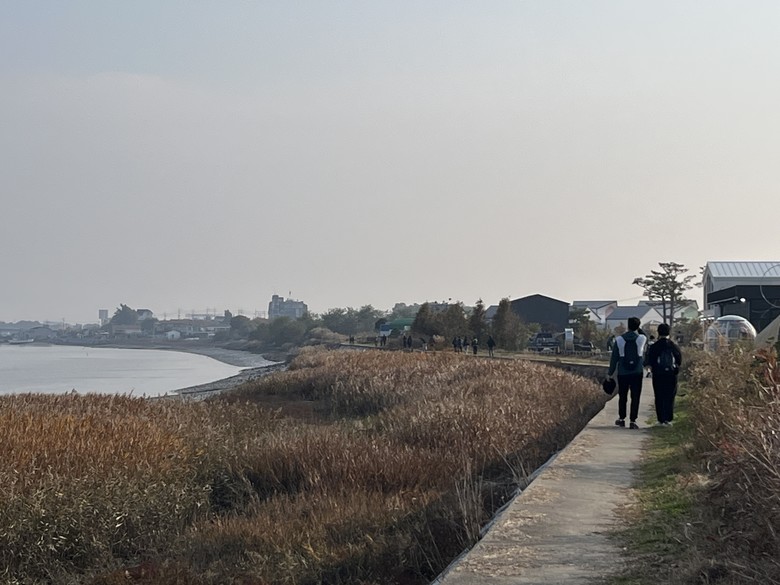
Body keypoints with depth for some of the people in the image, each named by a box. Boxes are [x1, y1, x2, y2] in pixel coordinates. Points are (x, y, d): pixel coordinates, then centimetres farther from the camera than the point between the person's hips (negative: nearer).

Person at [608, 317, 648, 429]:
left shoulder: (619, 340, -4)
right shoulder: (642, 339, -5)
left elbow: (614, 358, 0)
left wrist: (610, 372, 10)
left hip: (622, 373, 1)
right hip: (637, 373, -1)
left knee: (622, 397, 15)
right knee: (635, 397, 2)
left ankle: (621, 418, 22)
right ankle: (633, 420, -3)